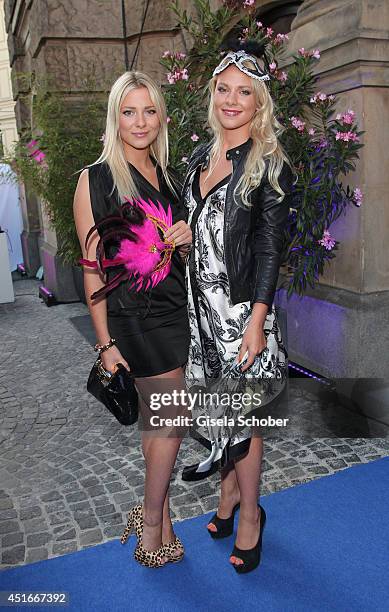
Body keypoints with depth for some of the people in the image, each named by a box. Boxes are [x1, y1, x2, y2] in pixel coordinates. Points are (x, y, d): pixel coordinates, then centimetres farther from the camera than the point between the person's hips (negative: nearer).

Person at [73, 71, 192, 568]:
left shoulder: (169, 179, 12)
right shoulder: (96, 180, -6)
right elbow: (92, 270, -8)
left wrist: (186, 239, -4)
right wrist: (105, 343, -11)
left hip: (176, 312, 5)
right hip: (135, 317, -5)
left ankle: (153, 514, 29)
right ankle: (154, 524, 21)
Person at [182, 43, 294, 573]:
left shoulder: (269, 167, -6)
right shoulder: (200, 157, 12)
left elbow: (270, 250, -10)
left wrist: (257, 320, -17)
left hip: (240, 306, -5)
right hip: (198, 302, 6)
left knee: (239, 414, 3)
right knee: (215, 404, 14)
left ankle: (250, 513, 24)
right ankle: (230, 487, 36)